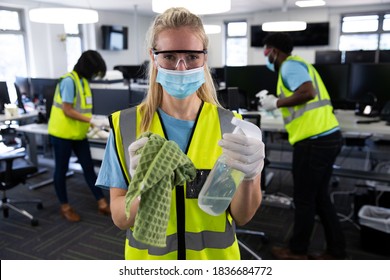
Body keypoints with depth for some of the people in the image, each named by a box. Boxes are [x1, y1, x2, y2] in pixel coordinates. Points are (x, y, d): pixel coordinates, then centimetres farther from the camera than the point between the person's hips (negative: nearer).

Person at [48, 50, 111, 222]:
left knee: (88, 167, 8)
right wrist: (93, 121, -23)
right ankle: (65, 207, 21)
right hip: (62, 134, -8)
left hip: (78, 134, 8)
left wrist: (94, 123, 1)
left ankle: (102, 204, 14)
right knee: (61, 169, 7)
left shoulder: (83, 81, 8)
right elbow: (67, 111, -21)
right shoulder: (69, 81, -18)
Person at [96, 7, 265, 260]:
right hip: (149, 256, 0)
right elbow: (120, 218, -11)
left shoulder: (229, 124, -12)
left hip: (216, 255, 1)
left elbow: (242, 216, -10)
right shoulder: (126, 125, -12)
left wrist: (249, 177, -31)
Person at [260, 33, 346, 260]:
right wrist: (277, 101, 16)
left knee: (304, 199, 4)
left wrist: (276, 103, -11)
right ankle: (336, 251, 26)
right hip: (329, 136, 10)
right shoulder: (298, 64, 22)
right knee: (320, 197, 17)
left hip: (314, 140, -10)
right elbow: (304, 95, 17)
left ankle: (298, 252, 20)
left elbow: (307, 92, -23)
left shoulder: (289, 65, -8)